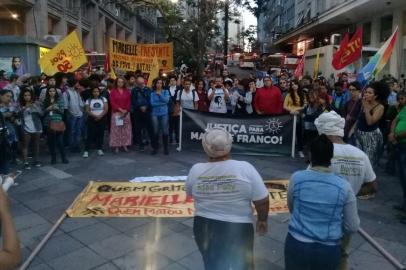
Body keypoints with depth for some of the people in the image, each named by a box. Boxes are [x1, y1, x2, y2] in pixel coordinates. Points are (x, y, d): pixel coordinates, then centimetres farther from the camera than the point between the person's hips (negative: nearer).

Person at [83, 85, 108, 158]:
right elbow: (87, 111, -3)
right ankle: (86, 151, -3)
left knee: (100, 134, 3)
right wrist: (95, 116, -18)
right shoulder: (89, 100, 4)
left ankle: (99, 149, 13)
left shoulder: (103, 99, 5)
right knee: (90, 134, -5)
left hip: (101, 119, 1)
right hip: (92, 119, -1)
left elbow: (106, 109, -3)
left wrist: (100, 116, -16)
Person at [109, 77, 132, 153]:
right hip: (116, 113, -3)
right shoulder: (113, 91, 1)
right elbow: (112, 102, -7)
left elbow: (129, 102, 5)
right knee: (116, 130, -1)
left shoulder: (127, 91, 9)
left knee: (126, 129, 4)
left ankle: (125, 145, 12)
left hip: (126, 113, 3)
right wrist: (120, 109, -15)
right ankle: (117, 146, 3)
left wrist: (126, 110, -9)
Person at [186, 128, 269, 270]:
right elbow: (262, 200, -12)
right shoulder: (245, 168, -17)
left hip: (205, 227, 3)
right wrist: (263, 219, 5)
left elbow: (191, 193, 8)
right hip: (238, 229, -2)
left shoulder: (196, 170, -10)